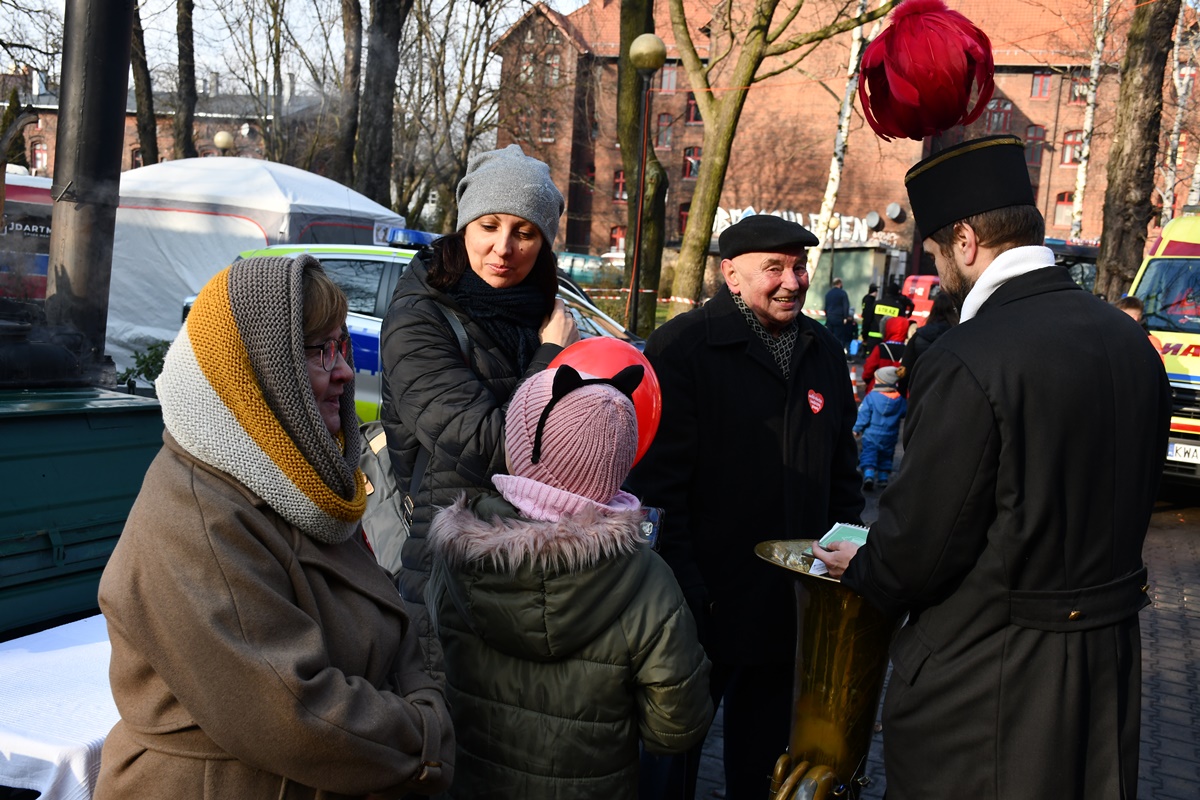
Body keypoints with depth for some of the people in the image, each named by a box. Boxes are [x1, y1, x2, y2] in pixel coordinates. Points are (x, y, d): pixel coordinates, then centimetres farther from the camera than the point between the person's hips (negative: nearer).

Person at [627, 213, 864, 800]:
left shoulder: (823, 351, 10)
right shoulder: (682, 347, -11)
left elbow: (842, 468, 18)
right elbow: (657, 481, -14)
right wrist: (684, 589, -17)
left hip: (795, 605, 6)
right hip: (708, 600, -5)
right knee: (677, 745, 11)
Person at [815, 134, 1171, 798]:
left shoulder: (966, 362, -24)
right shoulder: (1132, 344, 1)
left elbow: (919, 540, -19)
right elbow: (1126, 507, 10)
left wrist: (860, 569, 1)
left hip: (980, 681, -7)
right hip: (1107, 665, 8)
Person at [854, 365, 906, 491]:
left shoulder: (871, 397, -13)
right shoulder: (900, 400, -2)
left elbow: (863, 415, -12)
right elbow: (905, 413, 10)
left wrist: (857, 429, -3)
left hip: (871, 435, -4)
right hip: (890, 438, 4)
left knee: (868, 456, -2)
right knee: (885, 457, 19)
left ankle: (868, 476, -21)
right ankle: (883, 478, 19)